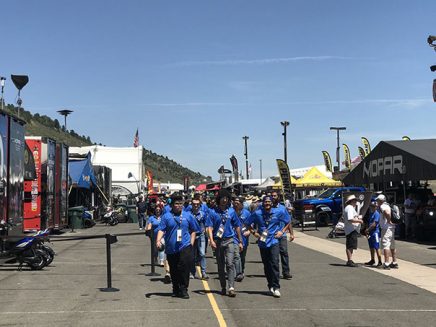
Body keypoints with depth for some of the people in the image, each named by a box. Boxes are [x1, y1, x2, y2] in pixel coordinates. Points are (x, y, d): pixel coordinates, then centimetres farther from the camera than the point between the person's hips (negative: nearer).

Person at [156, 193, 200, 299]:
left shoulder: (188, 216, 9)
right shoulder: (166, 216, 4)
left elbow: (193, 231, 16)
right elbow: (161, 230, -2)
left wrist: (191, 243, 5)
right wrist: (158, 240, -18)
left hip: (185, 247, -1)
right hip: (171, 248, 1)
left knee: (185, 268, -13)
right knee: (173, 270, 10)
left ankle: (183, 289, -4)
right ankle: (176, 289, 25)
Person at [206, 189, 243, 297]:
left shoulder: (231, 211, 7)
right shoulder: (213, 212, 1)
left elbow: (237, 227, 13)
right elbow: (210, 227, -4)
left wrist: (240, 241, 12)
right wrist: (211, 240, -18)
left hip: (229, 241, 0)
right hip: (217, 241, 0)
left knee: (230, 264, -13)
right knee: (220, 266, 9)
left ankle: (231, 288, -17)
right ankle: (223, 287, 21)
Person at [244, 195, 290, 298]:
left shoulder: (278, 212, 0)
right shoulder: (257, 214, 0)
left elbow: (288, 221, 14)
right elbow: (246, 223, 11)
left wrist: (282, 231, 4)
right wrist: (254, 232, 2)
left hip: (274, 241, -2)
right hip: (262, 242, 2)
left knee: (274, 263, -14)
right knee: (266, 265, 8)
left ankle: (276, 287, -12)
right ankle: (271, 286, 23)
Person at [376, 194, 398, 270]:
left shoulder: (383, 206, -11)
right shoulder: (387, 205, 18)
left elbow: (387, 213, -31)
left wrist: (389, 221, -19)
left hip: (386, 228, -10)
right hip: (391, 228, 10)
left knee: (386, 245, -10)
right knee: (392, 246, 14)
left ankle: (387, 264, -13)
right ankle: (394, 263, 20)